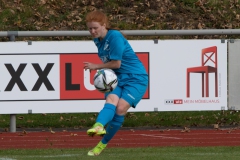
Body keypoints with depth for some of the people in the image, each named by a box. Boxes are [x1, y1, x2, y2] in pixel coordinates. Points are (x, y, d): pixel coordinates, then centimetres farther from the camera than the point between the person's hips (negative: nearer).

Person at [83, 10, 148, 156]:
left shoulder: (114, 37, -18)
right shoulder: (98, 40, 8)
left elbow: (116, 63, -17)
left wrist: (96, 67, -8)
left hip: (136, 78, -6)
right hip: (118, 78, 6)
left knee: (121, 108, -20)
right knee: (111, 100, -24)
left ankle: (103, 143, -10)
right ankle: (99, 126, -54)